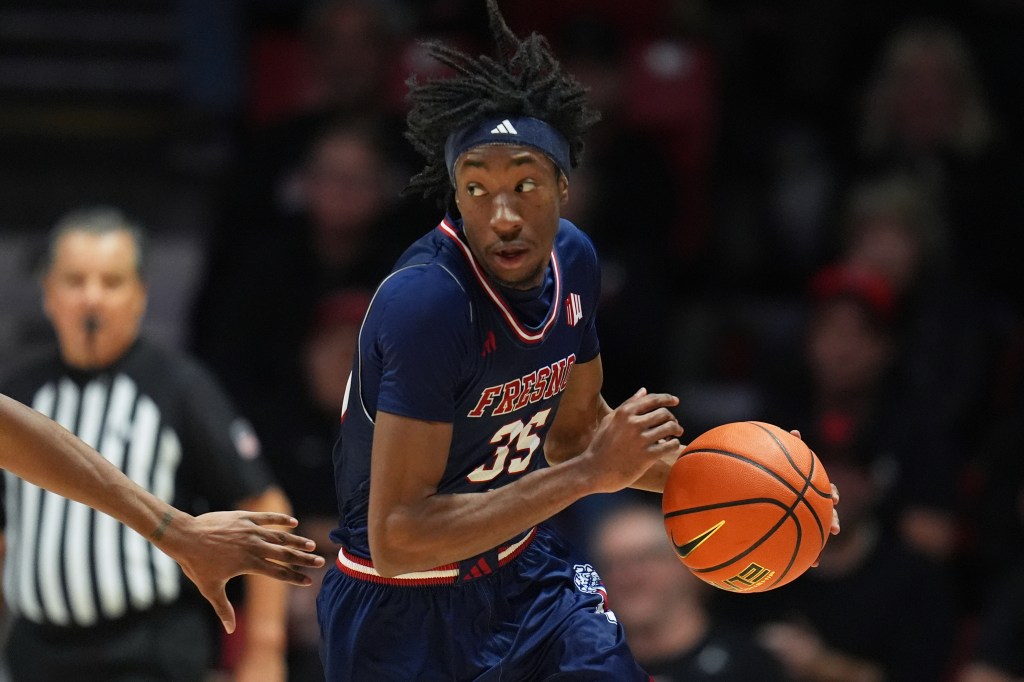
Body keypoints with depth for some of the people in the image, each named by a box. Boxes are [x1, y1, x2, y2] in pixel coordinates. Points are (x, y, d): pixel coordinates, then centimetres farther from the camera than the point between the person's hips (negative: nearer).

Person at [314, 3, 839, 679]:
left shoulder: (572, 260, -6)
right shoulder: (428, 299, -30)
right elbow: (396, 540, -33)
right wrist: (591, 472, -32)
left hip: (522, 566, 6)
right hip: (405, 616, -6)